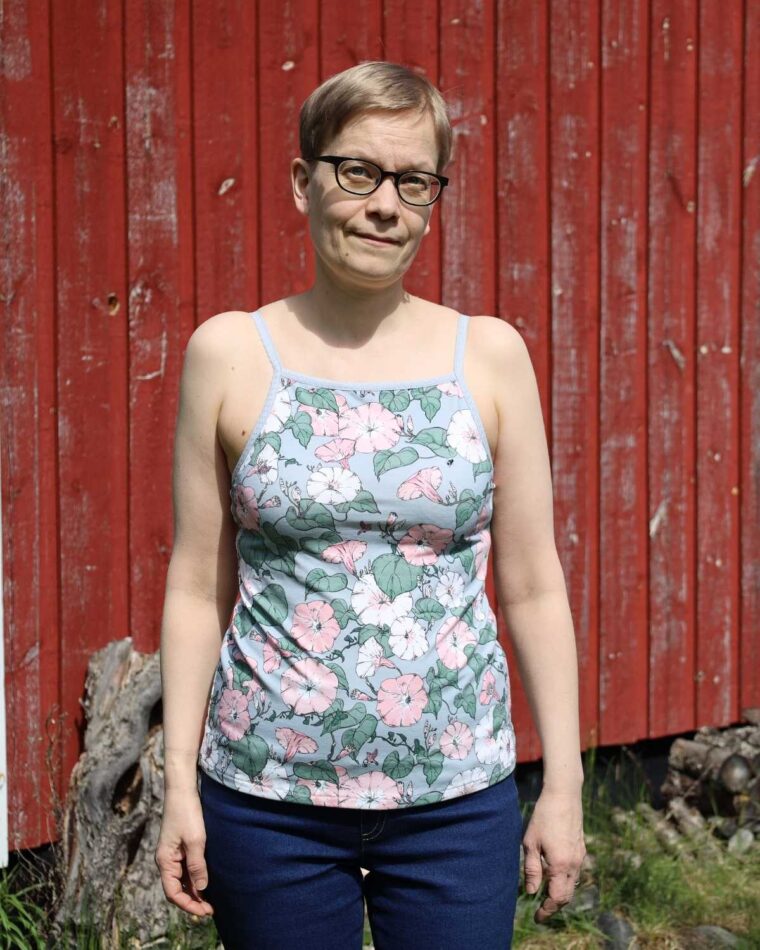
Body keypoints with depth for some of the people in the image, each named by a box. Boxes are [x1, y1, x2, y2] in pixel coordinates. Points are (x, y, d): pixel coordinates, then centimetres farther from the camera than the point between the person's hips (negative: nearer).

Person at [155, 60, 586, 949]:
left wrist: (564, 784, 3)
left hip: (458, 794, 1)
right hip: (268, 796, 0)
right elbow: (197, 588, 2)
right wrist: (179, 782, 1)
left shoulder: (489, 354, 1)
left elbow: (533, 586, 3)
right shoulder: (229, 354, -1)